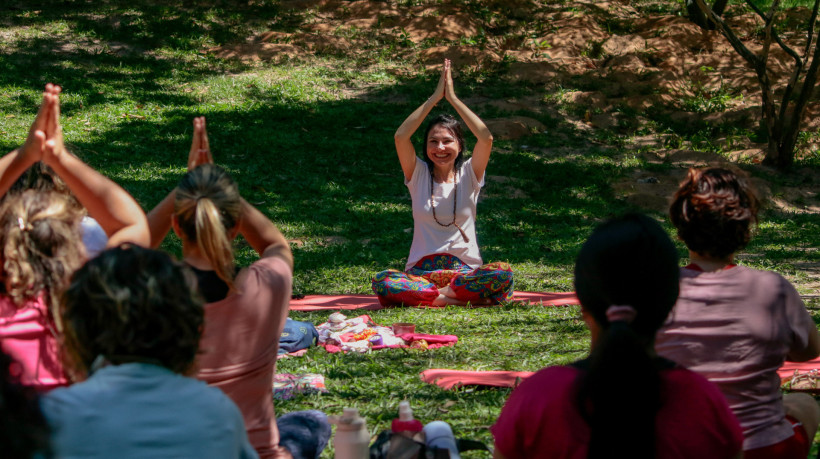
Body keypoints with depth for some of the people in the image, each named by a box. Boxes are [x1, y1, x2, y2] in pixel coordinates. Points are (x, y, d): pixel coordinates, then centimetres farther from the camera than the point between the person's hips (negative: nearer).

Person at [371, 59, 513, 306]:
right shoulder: (418, 175, 9)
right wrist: (435, 98, -7)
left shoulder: (468, 174, 8)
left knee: (503, 273, -33)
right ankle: (465, 296, -31)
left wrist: (453, 98, -6)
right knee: (382, 281, -34)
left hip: (465, 269, 0)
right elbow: (401, 137, -8)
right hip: (420, 270, 0)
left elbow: (486, 138, -10)